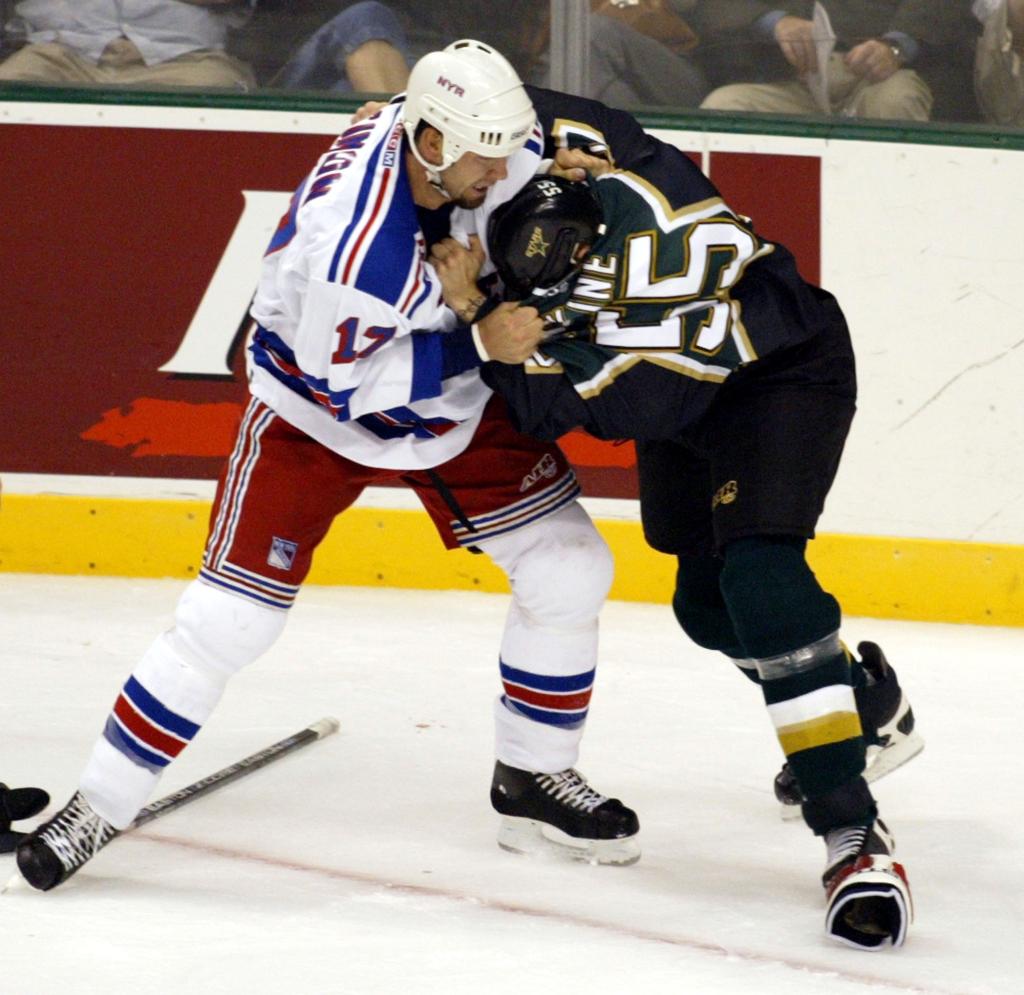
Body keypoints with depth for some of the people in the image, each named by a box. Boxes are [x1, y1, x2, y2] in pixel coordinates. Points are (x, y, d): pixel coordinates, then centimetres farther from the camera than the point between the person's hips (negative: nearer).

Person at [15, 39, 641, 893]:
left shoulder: (483, 140, -20)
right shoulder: (354, 241, -39)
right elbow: (345, 383, -30)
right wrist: (478, 345, -33)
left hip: (455, 402, 6)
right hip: (317, 412, -6)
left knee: (568, 573, 0)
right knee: (228, 617, -11)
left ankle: (536, 776, 19)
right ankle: (100, 806, 2)